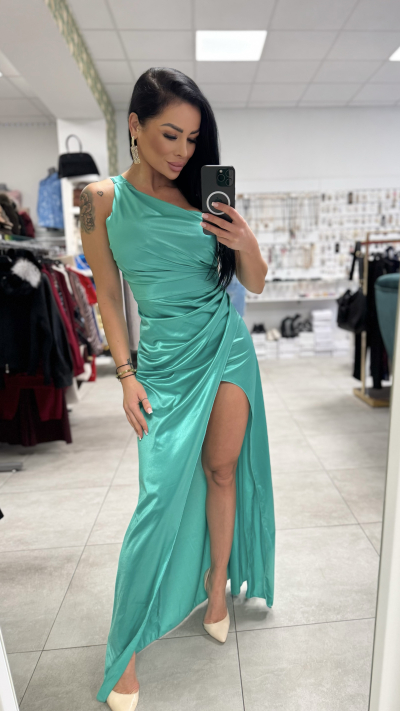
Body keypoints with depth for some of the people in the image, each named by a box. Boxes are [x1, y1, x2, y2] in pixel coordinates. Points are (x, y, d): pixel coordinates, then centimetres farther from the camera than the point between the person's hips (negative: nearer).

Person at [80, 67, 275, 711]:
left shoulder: (203, 195, 4)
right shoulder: (103, 199, -1)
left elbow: (255, 284, 6)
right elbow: (108, 295, 1)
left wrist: (246, 242, -14)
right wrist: (126, 375, -5)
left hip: (229, 349, 3)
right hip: (167, 358, -3)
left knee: (223, 471, 10)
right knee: (162, 493, -3)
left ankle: (216, 589, 34)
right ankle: (124, 651, 18)